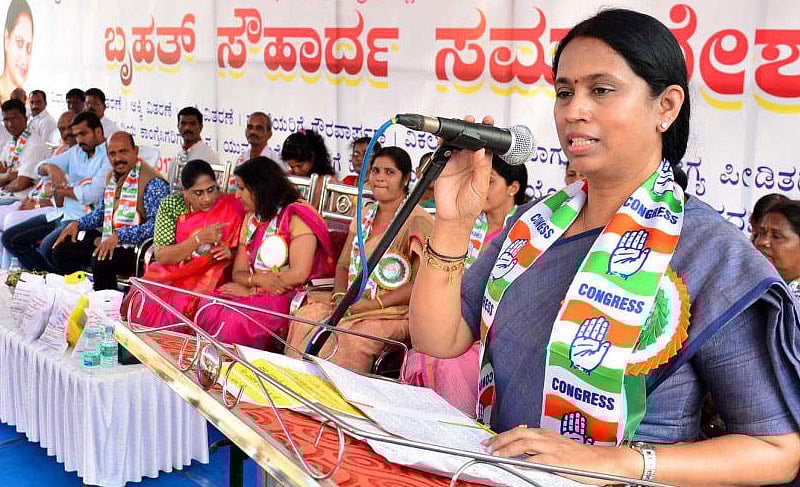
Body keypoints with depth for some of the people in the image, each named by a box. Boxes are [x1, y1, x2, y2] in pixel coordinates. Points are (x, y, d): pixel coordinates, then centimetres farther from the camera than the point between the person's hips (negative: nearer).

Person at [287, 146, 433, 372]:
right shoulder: (365, 214, 17)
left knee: (352, 338, -35)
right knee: (305, 317, -21)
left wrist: (374, 303, -17)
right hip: (352, 303, 6)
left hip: (395, 312, -6)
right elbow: (343, 265, 20)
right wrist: (340, 295, -2)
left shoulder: (417, 220, -6)